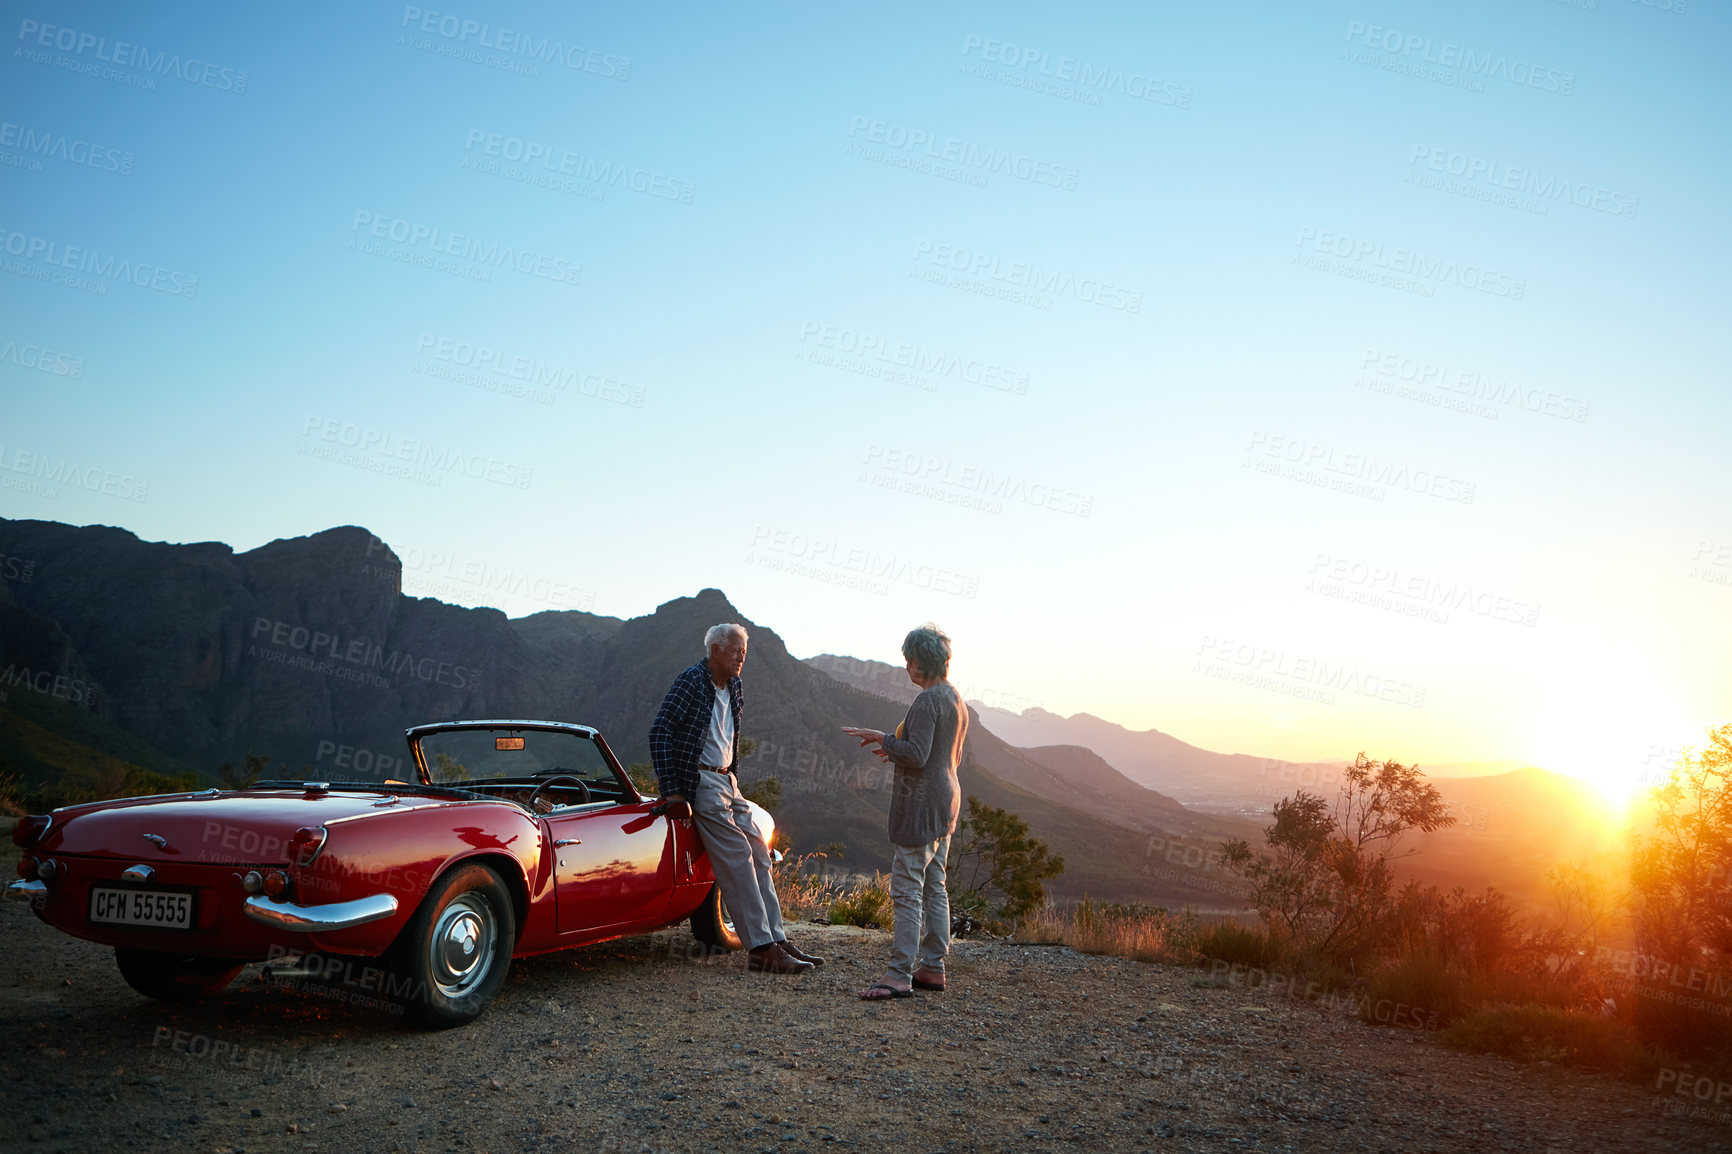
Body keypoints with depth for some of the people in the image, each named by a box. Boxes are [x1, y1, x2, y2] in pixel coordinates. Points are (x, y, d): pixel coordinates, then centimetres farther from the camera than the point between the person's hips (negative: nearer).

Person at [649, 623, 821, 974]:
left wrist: (732, 772, 18)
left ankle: (777, 940, 9)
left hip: (728, 781, 9)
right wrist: (672, 791, -20)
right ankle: (761, 950, -12)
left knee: (759, 856, 5)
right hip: (702, 783, -8)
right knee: (737, 860, -13)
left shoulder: (733, 686, 13)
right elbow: (659, 733, -16)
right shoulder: (691, 682, -12)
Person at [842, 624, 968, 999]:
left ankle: (899, 975, -9)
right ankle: (933, 967, 17)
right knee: (934, 887, 13)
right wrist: (898, 750, 22)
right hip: (945, 801, 10)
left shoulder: (928, 701, -16)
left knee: (907, 890, -9)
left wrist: (882, 739, -11)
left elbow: (917, 755, -24)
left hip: (920, 804, -10)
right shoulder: (957, 700, 15)